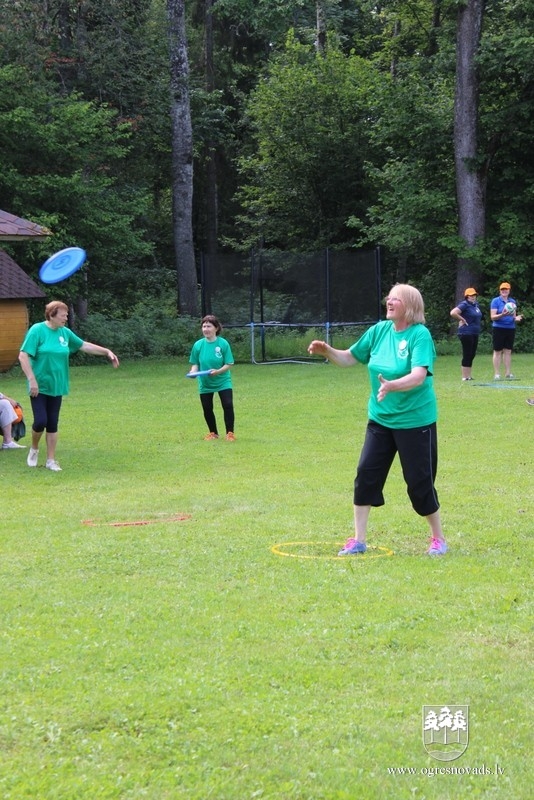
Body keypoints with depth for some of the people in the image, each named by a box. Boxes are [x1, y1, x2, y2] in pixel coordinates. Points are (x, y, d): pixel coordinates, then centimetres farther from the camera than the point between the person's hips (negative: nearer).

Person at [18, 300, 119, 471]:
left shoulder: (65, 332, 4)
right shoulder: (37, 330, -13)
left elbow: (84, 345, 17)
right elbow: (23, 356, -15)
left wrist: (107, 352, 13)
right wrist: (32, 380, -20)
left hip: (56, 386, 5)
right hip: (39, 386, -5)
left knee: (53, 424, 7)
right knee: (41, 421, -9)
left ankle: (51, 460, 15)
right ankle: (34, 449, 20)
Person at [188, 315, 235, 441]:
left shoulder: (223, 343, -13)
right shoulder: (198, 345, -6)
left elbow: (228, 364, -11)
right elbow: (195, 364, 2)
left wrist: (218, 371, -27)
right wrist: (193, 372, -19)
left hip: (222, 381, -2)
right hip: (205, 383, 3)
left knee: (228, 405, -12)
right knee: (207, 409, 8)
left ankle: (230, 433, 3)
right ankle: (213, 433, 29)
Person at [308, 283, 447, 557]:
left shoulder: (420, 335, -17)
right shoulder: (380, 330, 1)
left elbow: (419, 376, -30)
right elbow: (350, 358, 10)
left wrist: (392, 386, -47)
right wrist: (327, 351, -9)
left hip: (415, 421, -6)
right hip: (380, 419, 6)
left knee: (420, 481, 1)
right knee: (366, 474, 2)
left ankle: (438, 538, 21)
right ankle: (359, 540, 12)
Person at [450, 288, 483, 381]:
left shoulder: (476, 305, 13)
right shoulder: (464, 305, -12)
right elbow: (453, 313, -25)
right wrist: (462, 319, -16)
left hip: (475, 333, 9)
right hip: (466, 333, -9)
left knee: (472, 355, 12)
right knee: (467, 355, -6)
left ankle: (469, 376, 19)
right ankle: (465, 376, -2)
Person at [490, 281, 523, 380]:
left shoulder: (512, 301, 12)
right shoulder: (495, 301, -2)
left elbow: (514, 316, 17)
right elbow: (493, 317, -8)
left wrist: (516, 318, -6)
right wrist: (502, 315, -25)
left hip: (510, 328, 4)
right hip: (499, 328, -4)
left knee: (508, 351, 6)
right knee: (498, 351, -2)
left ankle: (508, 373, 8)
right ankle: (497, 374, -1)